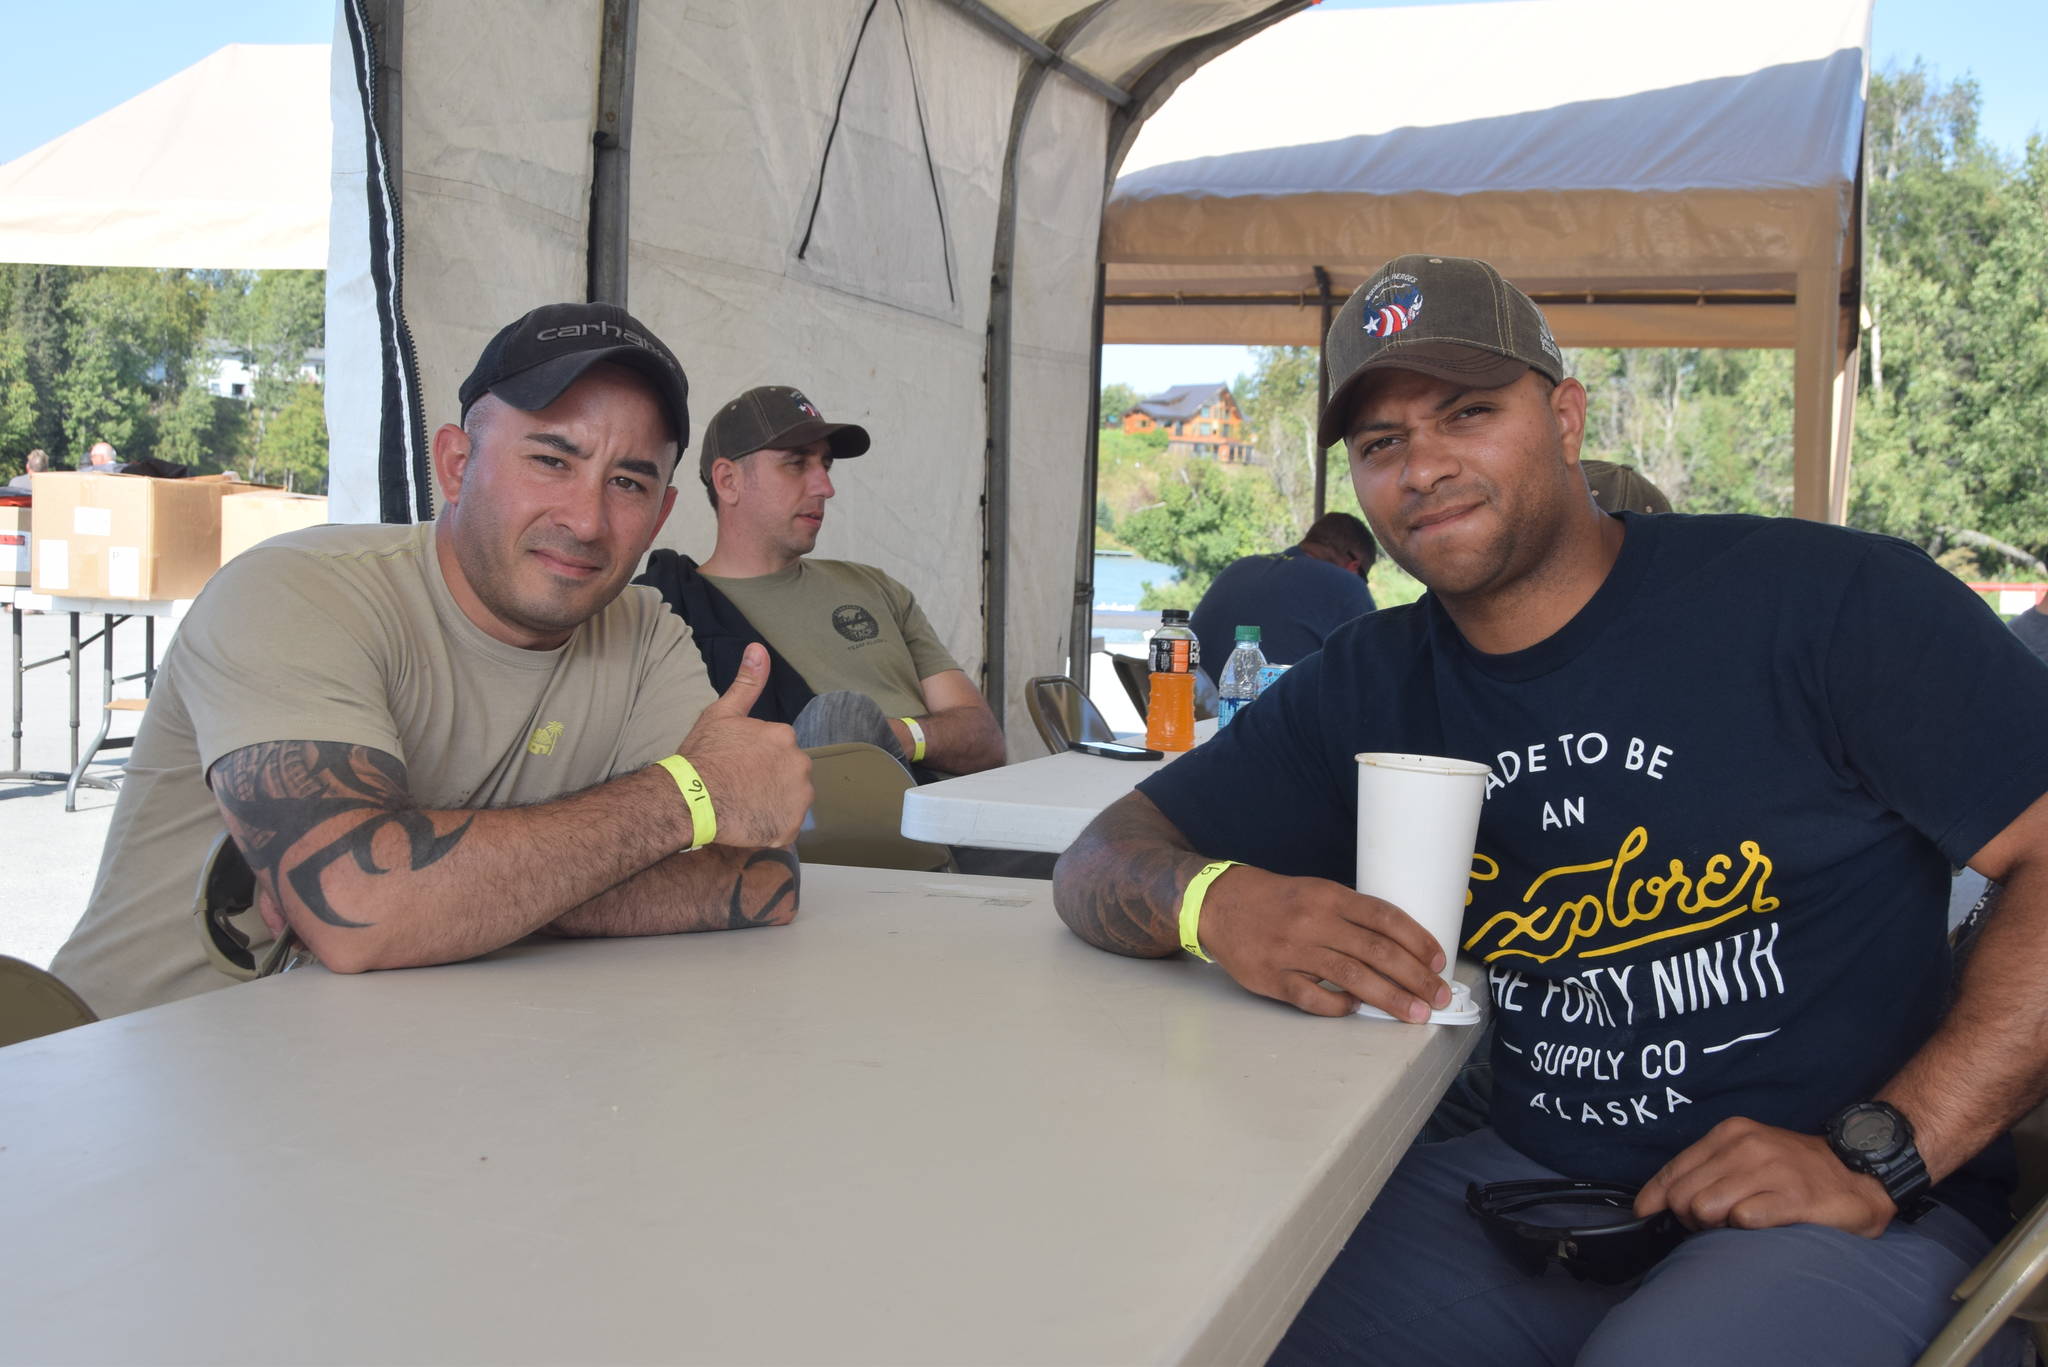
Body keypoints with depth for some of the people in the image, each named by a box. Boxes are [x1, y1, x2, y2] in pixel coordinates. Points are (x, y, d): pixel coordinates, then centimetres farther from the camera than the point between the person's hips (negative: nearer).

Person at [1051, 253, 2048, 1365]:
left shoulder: (1824, 598, -8)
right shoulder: (1366, 691, 7)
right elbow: (1103, 864, 5)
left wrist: (1879, 1160, -18)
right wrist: (1214, 903, -19)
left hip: (1846, 1212, -3)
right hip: (1524, 1179, 4)